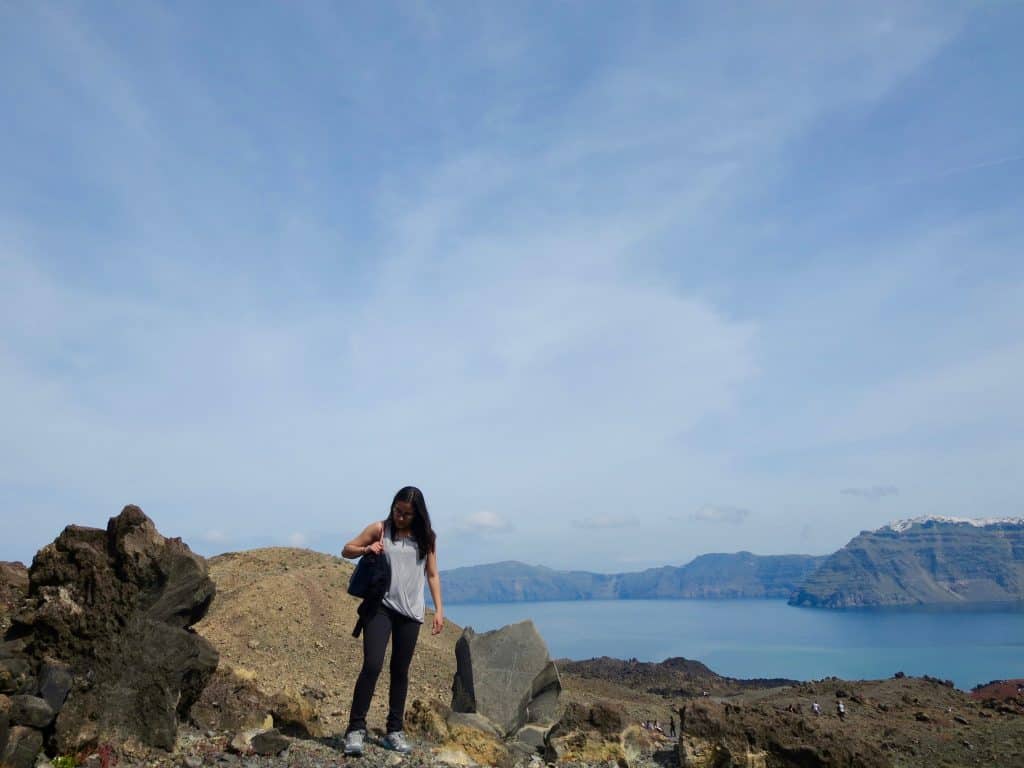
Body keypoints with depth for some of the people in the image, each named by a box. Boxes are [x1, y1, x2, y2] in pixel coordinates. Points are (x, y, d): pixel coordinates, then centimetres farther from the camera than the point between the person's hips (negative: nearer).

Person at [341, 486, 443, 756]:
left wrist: (439, 609, 0)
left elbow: (432, 575, 8)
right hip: (380, 606, -2)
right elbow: (346, 550, 6)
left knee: (400, 671, 9)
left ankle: (395, 731, 20)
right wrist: (366, 549, -15)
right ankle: (356, 729, -3)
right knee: (372, 665, -13)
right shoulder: (379, 529, -1)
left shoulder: (427, 537, 4)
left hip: (410, 612, 2)